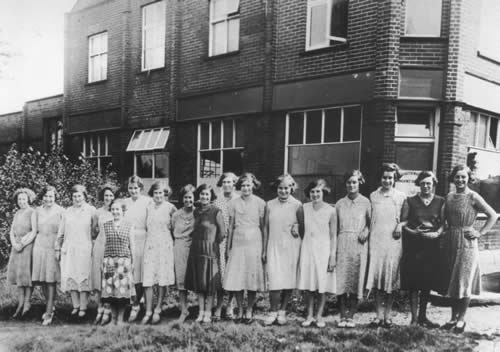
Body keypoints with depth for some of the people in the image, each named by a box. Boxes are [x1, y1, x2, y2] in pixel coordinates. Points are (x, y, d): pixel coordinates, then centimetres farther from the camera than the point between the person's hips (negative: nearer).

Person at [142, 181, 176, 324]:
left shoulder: (170, 207, 0)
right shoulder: (148, 207, 8)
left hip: (165, 245, -2)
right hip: (150, 245, 2)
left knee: (163, 280, 0)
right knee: (148, 279, -3)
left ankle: (157, 310, 12)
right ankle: (148, 311, 3)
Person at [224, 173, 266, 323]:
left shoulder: (260, 203, 0)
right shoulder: (234, 203, 5)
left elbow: (263, 226, 2)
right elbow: (231, 226, 9)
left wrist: (264, 247, -1)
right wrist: (228, 247, 8)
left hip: (254, 243, -1)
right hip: (238, 242, 2)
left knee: (253, 277, 2)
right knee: (236, 278, 1)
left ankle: (249, 311, 15)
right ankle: (239, 310, 15)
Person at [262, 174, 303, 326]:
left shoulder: (297, 205, 0)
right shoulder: (270, 205, 7)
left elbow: (303, 227, 7)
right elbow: (266, 228, 11)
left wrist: (297, 231, -13)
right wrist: (264, 250, 10)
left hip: (291, 248, -1)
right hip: (274, 247, 1)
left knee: (289, 281, 2)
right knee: (274, 281, -8)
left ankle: (282, 312, 16)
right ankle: (273, 312, 3)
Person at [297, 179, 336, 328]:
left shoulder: (331, 211, -5)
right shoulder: (304, 208, 2)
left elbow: (333, 236, -2)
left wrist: (333, 256, -5)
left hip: (323, 249, -2)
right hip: (307, 248, 2)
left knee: (323, 285, 3)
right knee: (308, 284, 5)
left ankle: (319, 315, 15)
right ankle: (310, 315, 17)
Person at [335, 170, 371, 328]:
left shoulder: (365, 202, 3)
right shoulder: (340, 203, 9)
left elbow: (370, 222, 7)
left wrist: (366, 231, -13)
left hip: (358, 244, -1)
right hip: (342, 243, 1)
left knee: (356, 280, 0)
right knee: (341, 280, -2)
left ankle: (351, 316, 10)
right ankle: (343, 316, 7)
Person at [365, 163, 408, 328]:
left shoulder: (401, 197, 4)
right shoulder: (373, 196, 9)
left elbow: (406, 219, 8)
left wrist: (401, 225, -11)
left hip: (393, 241, -1)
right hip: (376, 240, 1)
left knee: (391, 277, 2)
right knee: (376, 277, -2)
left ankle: (387, 316, 12)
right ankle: (379, 315, 5)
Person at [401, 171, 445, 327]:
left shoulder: (440, 202, 7)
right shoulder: (411, 201, 3)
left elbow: (443, 224, 5)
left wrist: (437, 233, -13)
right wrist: (413, 232, -14)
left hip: (432, 246, 2)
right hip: (414, 245, -2)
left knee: (427, 282, 8)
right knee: (413, 283, -3)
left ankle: (422, 316, 21)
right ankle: (414, 318, 3)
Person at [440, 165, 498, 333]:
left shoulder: (473, 197, -8)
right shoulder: (449, 197, 7)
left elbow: (493, 215, -6)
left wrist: (480, 233, -8)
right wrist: (444, 231, 6)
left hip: (466, 244, -5)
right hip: (449, 243, 6)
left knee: (464, 281, 1)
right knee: (451, 281, 10)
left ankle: (461, 319, 12)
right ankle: (453, 317, 21)